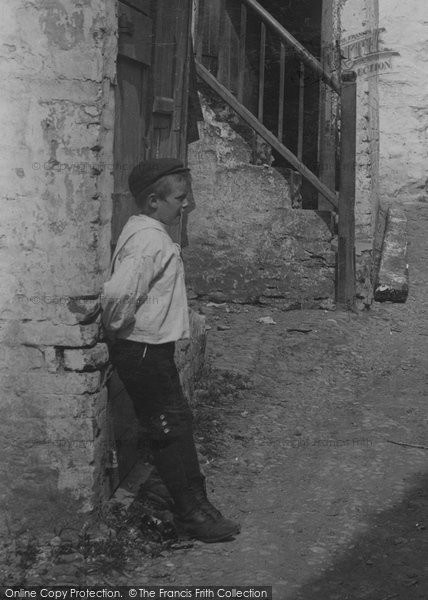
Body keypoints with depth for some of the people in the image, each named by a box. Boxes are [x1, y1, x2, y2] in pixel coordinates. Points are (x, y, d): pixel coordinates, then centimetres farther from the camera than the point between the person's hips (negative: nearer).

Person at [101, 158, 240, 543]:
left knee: (177, 423, 14)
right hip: (144, 352, -10)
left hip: (153, 350, 10)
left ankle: (193, 503, 23)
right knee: (171, 430, -2)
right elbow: (118, 294, -33)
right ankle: (193, 512, 7)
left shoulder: (145, 231, 11)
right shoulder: (150, 240, -22)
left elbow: (122, 294, 21)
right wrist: (119, 327, -17)